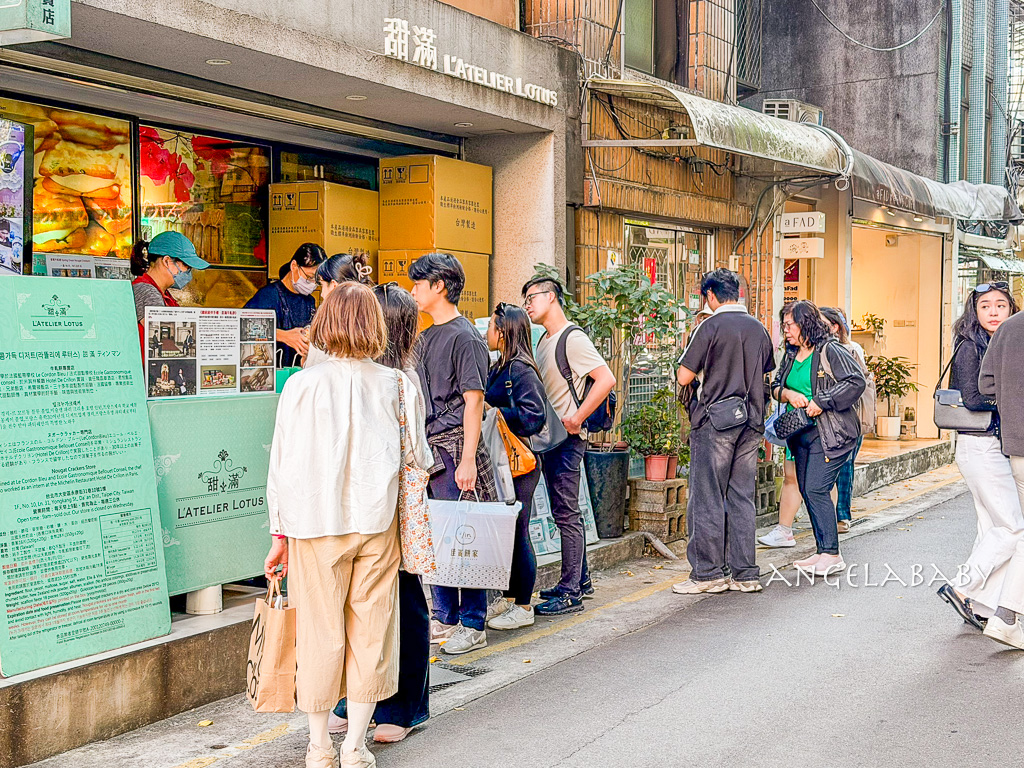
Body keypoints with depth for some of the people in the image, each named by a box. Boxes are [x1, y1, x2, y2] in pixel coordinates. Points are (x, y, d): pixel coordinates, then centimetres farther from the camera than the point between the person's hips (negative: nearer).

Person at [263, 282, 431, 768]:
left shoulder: (303, 385, -4)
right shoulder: (396, 385, -1)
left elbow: (283, 464, -2)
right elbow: (418, 457, 8)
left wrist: (280, 533, 6)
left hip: (317, 526, -1)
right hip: (376, 524, 1)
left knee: (320, 633, 8)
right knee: (370, 631, 10)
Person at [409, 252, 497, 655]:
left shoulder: (464, 337, -9)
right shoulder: (426, 337, 17)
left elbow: (474, 401, -14)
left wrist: (468, 460, -19)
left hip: (453, 446, -9)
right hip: (426, 446, 9)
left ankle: (473, 625, 4)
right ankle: (445, 618, 23)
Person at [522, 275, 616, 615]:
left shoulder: (572, 338, -13)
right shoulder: (544, 341, 16)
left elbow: (606, 379, -22)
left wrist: (576, 419, -20)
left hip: (567, 438, -10)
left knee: (566, 513, -7)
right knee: (565, 512, 15)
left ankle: (570, 593, -4)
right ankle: (580, 580, 25)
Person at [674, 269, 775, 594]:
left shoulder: (711, 326, -10)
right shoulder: (759, 328, 10)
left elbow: (684, 377, -10)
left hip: (716, 421, -6)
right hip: (751, 422, 6)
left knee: (707, 498, 0)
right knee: (742, 498, 9)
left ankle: (708, 572, 2)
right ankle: (744, 573, 11)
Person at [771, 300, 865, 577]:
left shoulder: (830, 351, -10)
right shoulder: (791, 355, 14)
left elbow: (857, 382, -17)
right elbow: (776, 386, 17)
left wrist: (821, 402, -19)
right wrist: (788, 394, -7)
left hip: (830, 433, -8)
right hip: (802, 433, 8)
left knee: (816, 489, -13)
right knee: (806, 490, 8)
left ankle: (832, 555, -6)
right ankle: (823, 552, 17)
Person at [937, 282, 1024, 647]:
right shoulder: (971, 346, -11)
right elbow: (972, 399, -18)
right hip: (981, 446, -9)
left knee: (993, 527, 10)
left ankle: (983, 606, 15)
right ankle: (965, 589, 1)